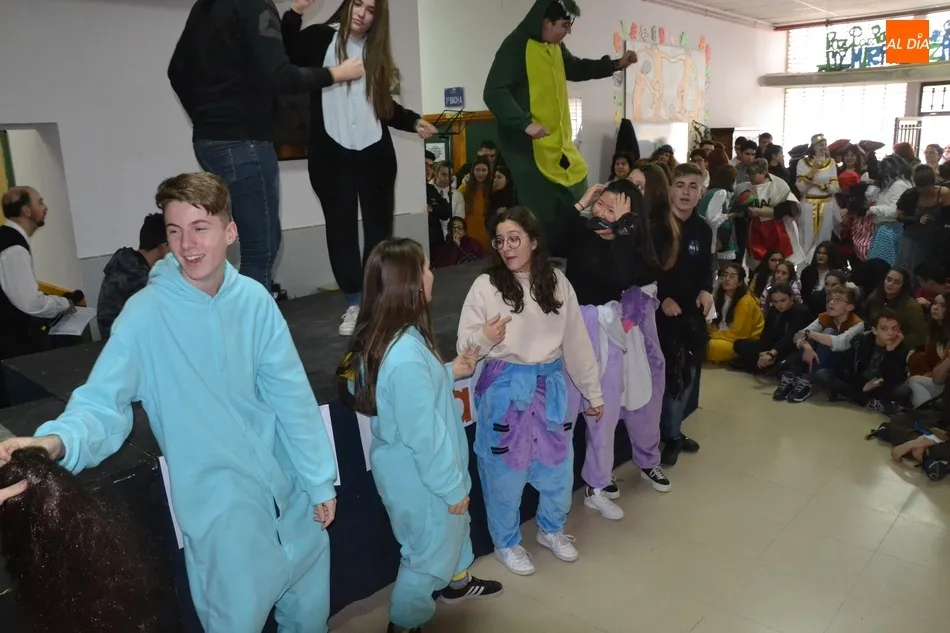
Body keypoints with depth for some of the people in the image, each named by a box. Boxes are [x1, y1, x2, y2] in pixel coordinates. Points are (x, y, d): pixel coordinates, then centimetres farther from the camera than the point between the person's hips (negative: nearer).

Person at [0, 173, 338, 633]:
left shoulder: (254, 299, -6)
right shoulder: (146, 313, -16)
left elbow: (291, 394, -3)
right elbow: (103, 402, -18)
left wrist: (320, 479, 0)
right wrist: (56, 440, -40)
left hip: (286, 481, 4)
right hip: (219, 497, -3)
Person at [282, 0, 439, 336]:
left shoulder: (376, 50, 13)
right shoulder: (320, 37, 0)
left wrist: (414, 122, 4)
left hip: (375, 153, 4)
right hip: (331, 154, -3)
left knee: (378, 225, 6)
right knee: (341, 226, 2)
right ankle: (354, 304, 13)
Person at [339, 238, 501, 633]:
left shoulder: (382, 337, -5)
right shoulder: (406, 356, -37)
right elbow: (424, 435, -29)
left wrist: (449, 372, 2)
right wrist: (451, 485, -16)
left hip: (414, 469, 9)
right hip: (420, 477, -9)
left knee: (454, 527, 32)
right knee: (430, 552, 16)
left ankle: (457, 581, 59)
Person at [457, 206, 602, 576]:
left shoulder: (557, 282, 1)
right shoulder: (486, 286, -9)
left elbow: (576, 341, 6)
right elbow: (464, 346, -9)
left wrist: (593, 392, 10)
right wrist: (484, 338, -32)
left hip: (551, 387, 3)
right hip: (505, 390, -3)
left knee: (558, 465, 17)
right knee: (506, 470, 9)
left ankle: (551, 529, 44)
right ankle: (506, 543, 32)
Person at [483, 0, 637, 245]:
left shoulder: (556, 48, 12)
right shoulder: (516, 46, -15)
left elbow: (576, 69, 32)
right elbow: (494, 92, -23)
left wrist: (616, 64, 22)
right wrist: (525, 123, -33)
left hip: (559, 145, 9)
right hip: (530, 148, -9)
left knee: (574, 211, 14)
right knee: (541, 218, -6)